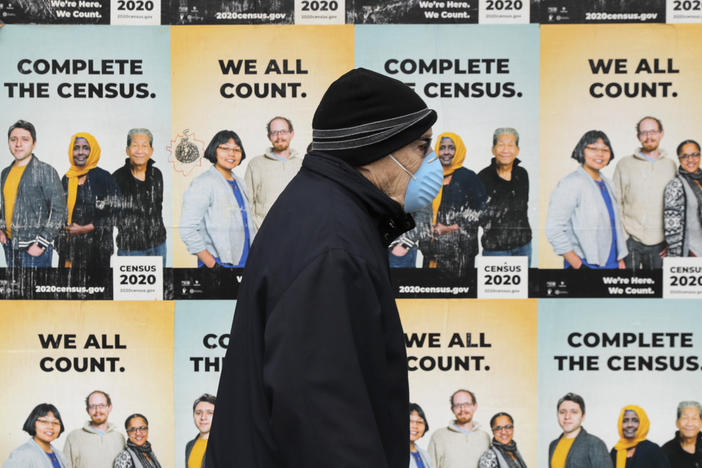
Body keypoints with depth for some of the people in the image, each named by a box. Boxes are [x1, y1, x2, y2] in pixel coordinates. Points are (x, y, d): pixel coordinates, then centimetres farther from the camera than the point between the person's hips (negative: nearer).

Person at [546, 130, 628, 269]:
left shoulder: (607, 184, 16)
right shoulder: (571, 183, -9)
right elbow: (553, 229, -16)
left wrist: (621, 259, 14)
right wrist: (576, 263, -16)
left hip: (612, 263, 7)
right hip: (586, 265, -7)